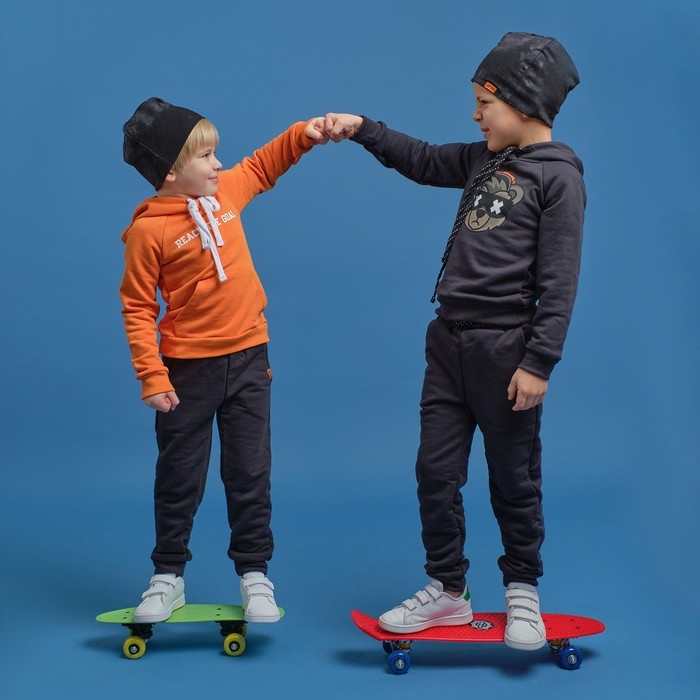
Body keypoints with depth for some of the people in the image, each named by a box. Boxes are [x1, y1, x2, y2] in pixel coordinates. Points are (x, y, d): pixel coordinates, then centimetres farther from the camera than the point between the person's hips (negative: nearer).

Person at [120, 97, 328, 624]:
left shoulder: (226, 191, 1)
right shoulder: (148, 230, -15)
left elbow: (263, 165, 21)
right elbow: (138, 309, -11)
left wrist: (302, 134, 7)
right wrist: (152, 377, -15)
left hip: (248, 358, 4)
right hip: (189, 367, -4)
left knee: (251, 473, 10)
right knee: (179, 476, 10)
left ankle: (254, 572, 22)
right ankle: (169, 575, 26)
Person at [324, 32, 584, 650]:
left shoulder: (558, 176, -9)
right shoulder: (483, 159, 12)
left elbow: (558, 282, -13)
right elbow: (423, 161, 27)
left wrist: (539, 362, -16)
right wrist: (362, 129, 16)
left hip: (504, 351, -7)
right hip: (449, 343, 7)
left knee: (513, 481, 6)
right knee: (436, 472, 8)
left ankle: (523, 593, 24)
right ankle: (447, 591, 21)